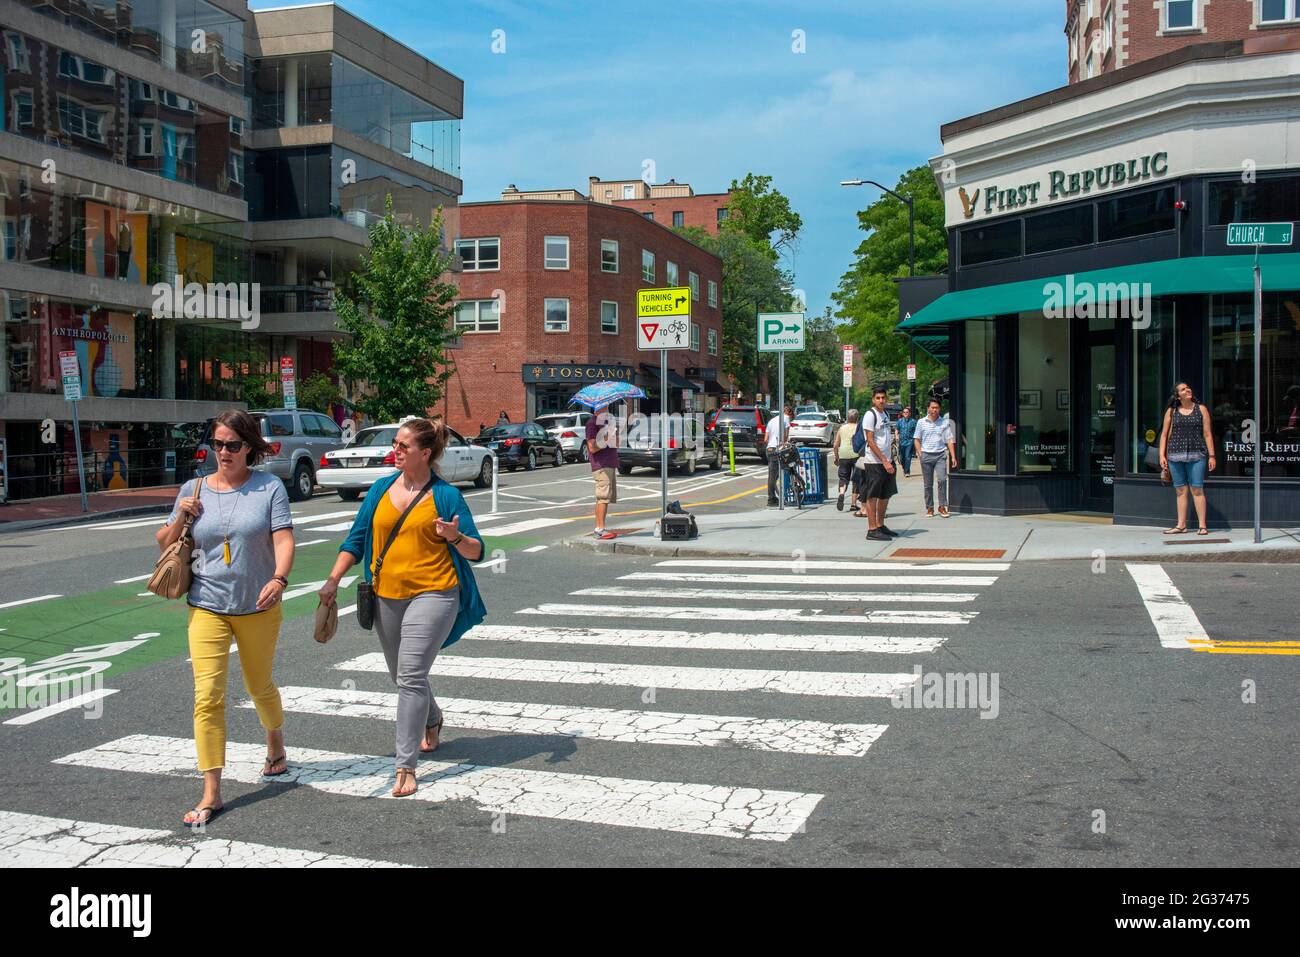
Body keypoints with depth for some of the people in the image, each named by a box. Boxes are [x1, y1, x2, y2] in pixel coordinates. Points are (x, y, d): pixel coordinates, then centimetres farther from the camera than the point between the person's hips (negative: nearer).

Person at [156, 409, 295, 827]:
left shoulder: (269, 487, -5)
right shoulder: (194, 489, 3)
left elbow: (283, 539, -13)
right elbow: (165, 546, 10)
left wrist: (279, 578, -32)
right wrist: (180, 517, -9)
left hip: (258, 607, -1)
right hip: (207, 607, 1)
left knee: (259, 686, 17)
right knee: (208, 695, -9)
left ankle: (276, 746, 47)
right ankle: (211, 794, -5)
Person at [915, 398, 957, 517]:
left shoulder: (944, 422, 7)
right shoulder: (921, 422, 6)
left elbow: (950, 440, 7)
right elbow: (916, 439, 9)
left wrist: (953, 457, 0)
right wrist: (920, 454, -2)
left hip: (941, 455, 0)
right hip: (926, 455, 0)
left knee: (942, 479, -15)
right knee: (928, 484, 4)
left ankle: (942, 506, -5)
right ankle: (929, 508, 14)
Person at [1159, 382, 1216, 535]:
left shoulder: (1201, 409, 7)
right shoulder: (1171, 412, 9)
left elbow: (1207, 434, 5)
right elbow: (1164, 435, 11)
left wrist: (1211, 456, 0)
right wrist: (1162, 455, 2)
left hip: (1196, 455, -2)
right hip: (1175, 455, 2)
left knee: (1197, 489, -6)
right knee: (1180, 491, 5)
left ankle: (1202, 525, -3)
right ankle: (1181, 525, 9)